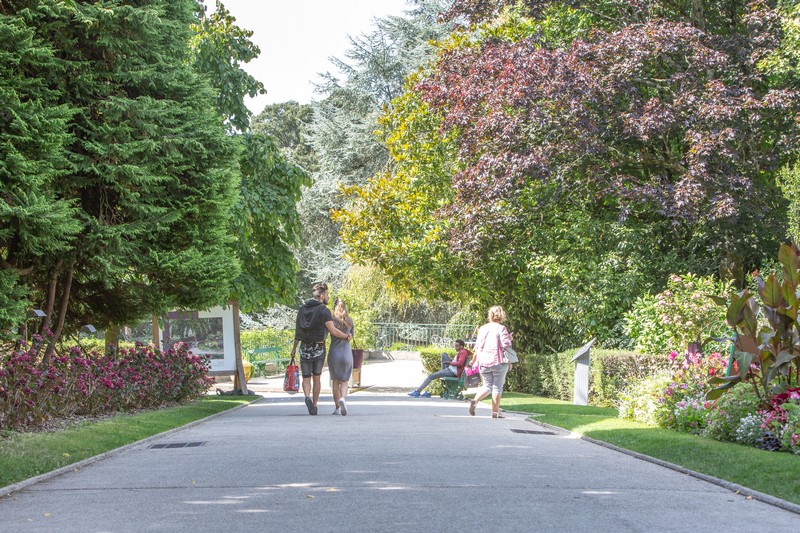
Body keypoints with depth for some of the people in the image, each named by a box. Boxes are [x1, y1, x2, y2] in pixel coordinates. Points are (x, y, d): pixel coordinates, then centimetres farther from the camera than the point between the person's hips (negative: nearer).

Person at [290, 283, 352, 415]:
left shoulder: (302, 309, 5)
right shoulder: (324, 310, -10)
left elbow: (298, 330, 10)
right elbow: (333, 331, -16)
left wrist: (294, 347, 20)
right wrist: (347, 336, -2)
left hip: (305, 348, 3)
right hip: (319, 348, -3)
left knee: (306, 378, 7)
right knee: (316, 378, 11)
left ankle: (307, 397, -19)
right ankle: (314, 405, 12)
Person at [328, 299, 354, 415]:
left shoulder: (331, 321, -5)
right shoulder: (350, 321, 3)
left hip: (334, 352, -1)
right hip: (346, 352, 1)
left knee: (335, 381, 10)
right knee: (344, 381, 4)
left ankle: (337, 408, 12)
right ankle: (343, 398, -24)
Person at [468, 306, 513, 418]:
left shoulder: (482, 328, 9)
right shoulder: (501, 328, -6)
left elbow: (477, 347, 14)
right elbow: (505, 345, -14)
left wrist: (474, 360, 27)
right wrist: (510, 339, 7)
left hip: (484, 362, 4)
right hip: (498, 362, -4)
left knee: (487, 386, 13)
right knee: (497, 387, 5)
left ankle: (475, 400, -12)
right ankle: (495, 411, 6)